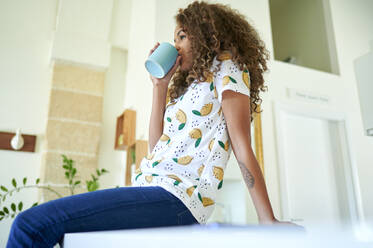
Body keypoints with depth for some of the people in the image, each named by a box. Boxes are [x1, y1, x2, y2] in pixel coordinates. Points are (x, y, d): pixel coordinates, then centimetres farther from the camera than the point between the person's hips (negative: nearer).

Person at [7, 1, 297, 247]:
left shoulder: (225, 68, 2)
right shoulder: (186, 85, 26)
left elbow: (242, 147, -8)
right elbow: (157, 145, 16)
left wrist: (268, 219, -13)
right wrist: (160, 85, 16)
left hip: (176, 198, -9)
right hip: (149, 188, 9)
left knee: (31, 224, -17)